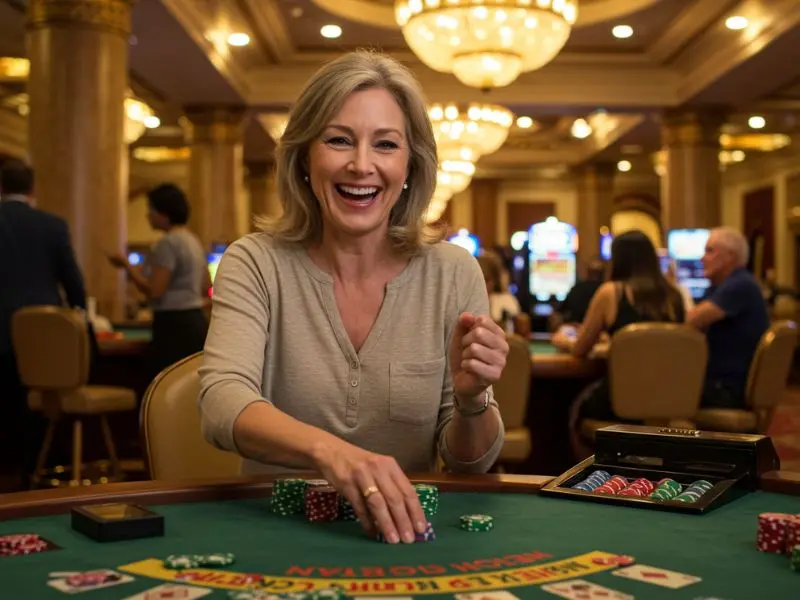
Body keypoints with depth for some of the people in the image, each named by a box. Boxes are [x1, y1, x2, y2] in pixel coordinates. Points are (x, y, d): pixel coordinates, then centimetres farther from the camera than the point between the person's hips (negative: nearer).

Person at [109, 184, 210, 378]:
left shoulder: (167, 243, -12)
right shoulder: (194, 241, 15)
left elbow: (154, 291, -16)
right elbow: (206, 288, 19)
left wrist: (126, 266, -8)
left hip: (174, 325, -9)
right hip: (196, 320, 9)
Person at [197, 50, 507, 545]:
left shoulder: (453, 274, -2)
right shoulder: (256, 264, -5)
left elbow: (468, 464, 2)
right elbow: (223, 403, -21)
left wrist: (471, 399, -20)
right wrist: (326, 449, -40)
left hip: (404, 533, 1)